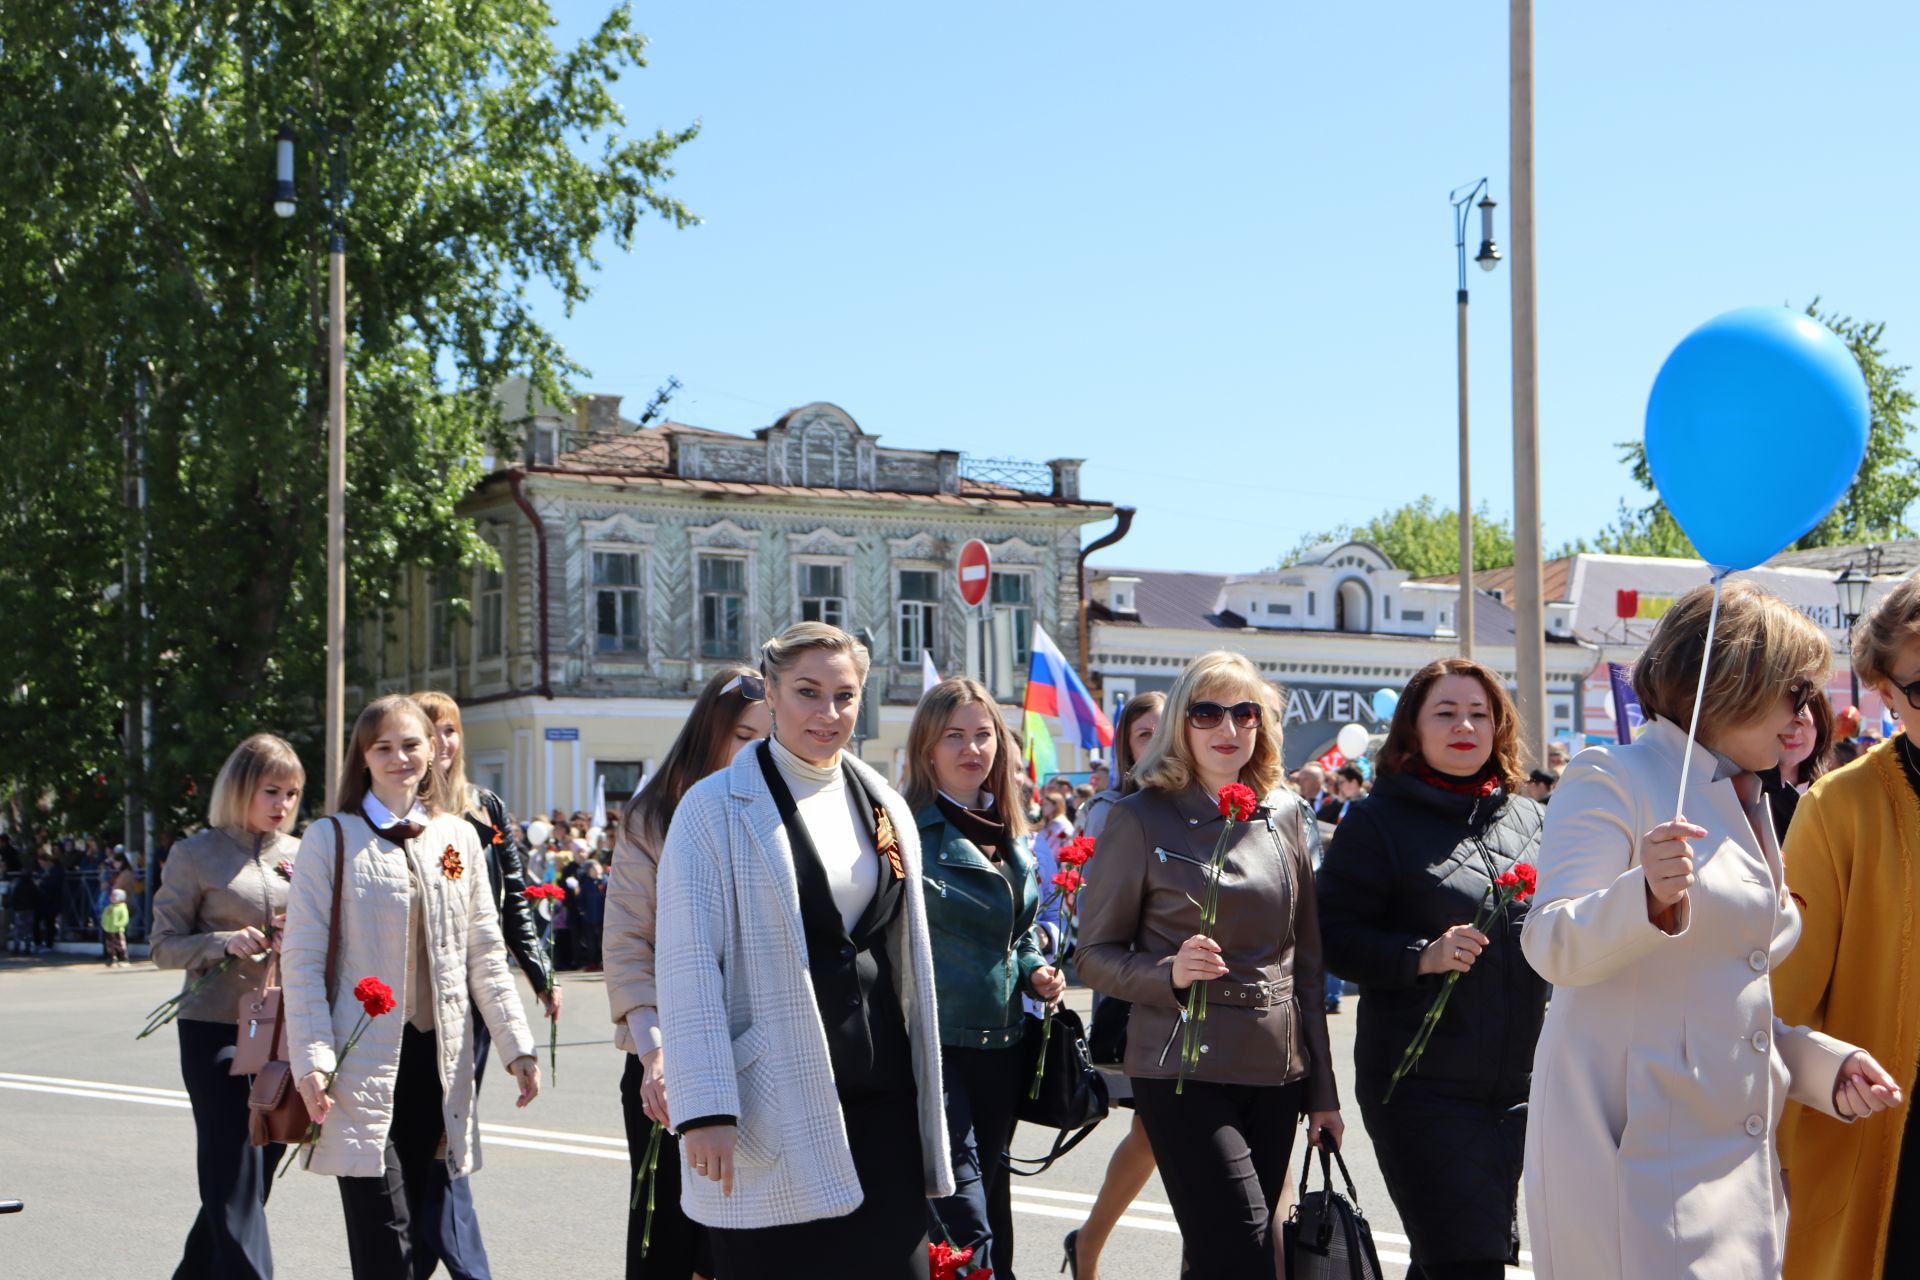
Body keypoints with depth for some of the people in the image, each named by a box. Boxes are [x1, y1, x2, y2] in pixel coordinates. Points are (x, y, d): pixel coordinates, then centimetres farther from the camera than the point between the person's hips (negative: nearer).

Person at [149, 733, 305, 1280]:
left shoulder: (302, 855, 11)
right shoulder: (197, 854, 0)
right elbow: (164, 945, -2)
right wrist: (227, 941, -19)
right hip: (217, 1030, -5)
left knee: (253, 1174, 11)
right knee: (237, 1177, -9)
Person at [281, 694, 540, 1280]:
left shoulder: (458, 837, 12)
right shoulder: (331, 839, 0)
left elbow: (486, 954, 14)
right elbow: (302, 958, -4)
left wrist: (517, 1044, 7)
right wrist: (311, 1060, -13)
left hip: (437, 1060, 4)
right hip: (365, 1062, -4)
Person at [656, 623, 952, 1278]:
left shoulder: (886, 806, 14)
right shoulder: (718, 807, -4)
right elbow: (688, 965, -10)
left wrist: (924, 1098, 15)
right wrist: (705, 1109, -17)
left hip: (881, 1101, 5)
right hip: (773, 1112, -5)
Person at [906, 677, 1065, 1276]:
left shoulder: (1010, 836, 14)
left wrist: (1035, 971, 7)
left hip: (1001, 1046, 7)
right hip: (934, 1044, -7)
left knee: (989, 1202, 16)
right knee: (965, 1226, -11)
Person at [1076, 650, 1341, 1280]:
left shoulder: (1283, 820, 11)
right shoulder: (1141, 820, -3)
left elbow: (1305, 963, 15)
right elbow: (1097, 956, -2)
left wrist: (1322, 1089, 14)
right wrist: (1171, 973, -22)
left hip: (1275, 1071, 5)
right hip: (1185, 1071, -5)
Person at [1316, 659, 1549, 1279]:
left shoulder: (1530, 819, 12)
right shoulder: (1378, 821, -4)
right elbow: (1333, 935, -9)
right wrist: (1421, 956, -22)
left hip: (1518, 1083, 6)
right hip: (1423, 1086, -5)